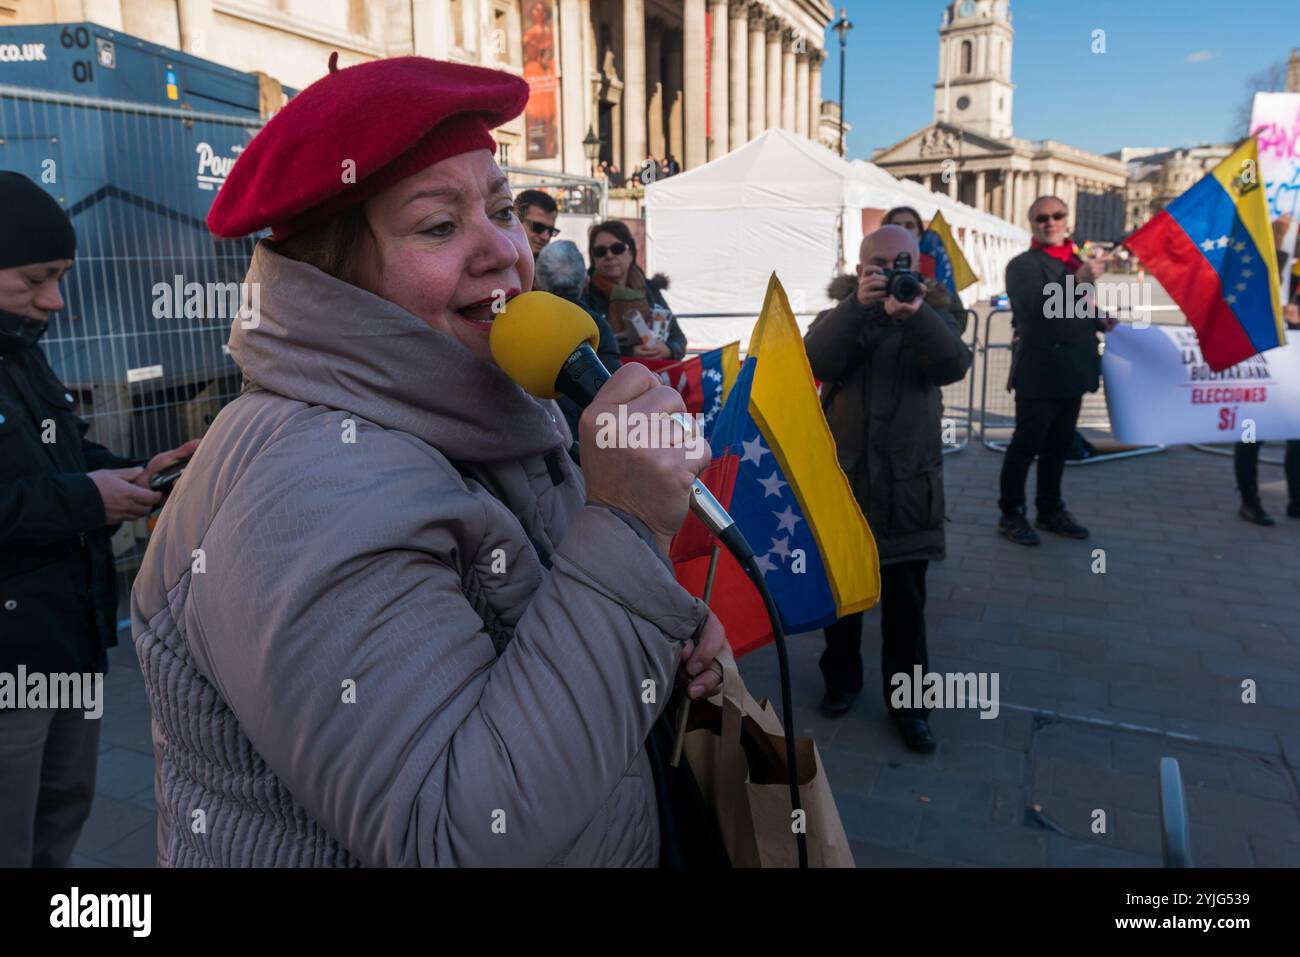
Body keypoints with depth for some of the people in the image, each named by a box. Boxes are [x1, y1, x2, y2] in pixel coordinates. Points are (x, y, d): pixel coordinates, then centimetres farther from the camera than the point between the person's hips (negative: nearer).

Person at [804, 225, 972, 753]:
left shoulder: (931, 322, 5)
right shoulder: (837, 321, 5)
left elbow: (954, 364, -18)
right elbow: (816, 361, -18)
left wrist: (915, 313, -35)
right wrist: (858, 304, -32)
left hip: (908, 486, 0)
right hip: (841, 481, 1)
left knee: (906, 605, 6)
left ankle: (908, 703, 20)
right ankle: (841, 679, 33)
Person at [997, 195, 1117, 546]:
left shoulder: (1076, 261, 17)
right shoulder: (1023, 264, -8)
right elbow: (1033, 309, -26)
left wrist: (1102, 322, 9)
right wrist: (1078, 281, -35)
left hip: (1071, 370, 8)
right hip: (1039, 371, -8)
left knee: (1059, 445, 13)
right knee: (1026, 444, -3)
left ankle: (1050, 510, 24)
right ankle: (1011, 514, 6)